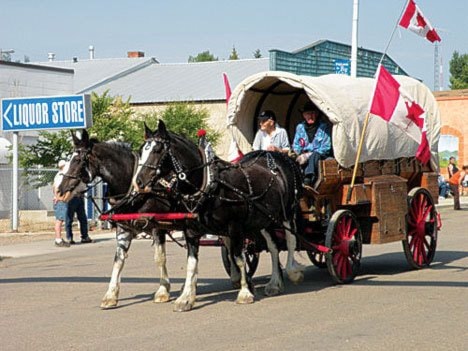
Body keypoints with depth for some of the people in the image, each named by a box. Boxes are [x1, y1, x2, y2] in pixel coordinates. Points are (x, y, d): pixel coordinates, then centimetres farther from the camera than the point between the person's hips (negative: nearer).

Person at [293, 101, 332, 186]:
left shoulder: (324, 127, 1)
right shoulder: (300, 127, 15)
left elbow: (326, 148, -6)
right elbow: (296, 146, 19)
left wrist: (309, 155, -17)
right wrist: (301, 154, -6)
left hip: (320, 157, -4)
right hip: (304, 156, 4)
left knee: (314, 156, -39)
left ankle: (308, 180, -56)